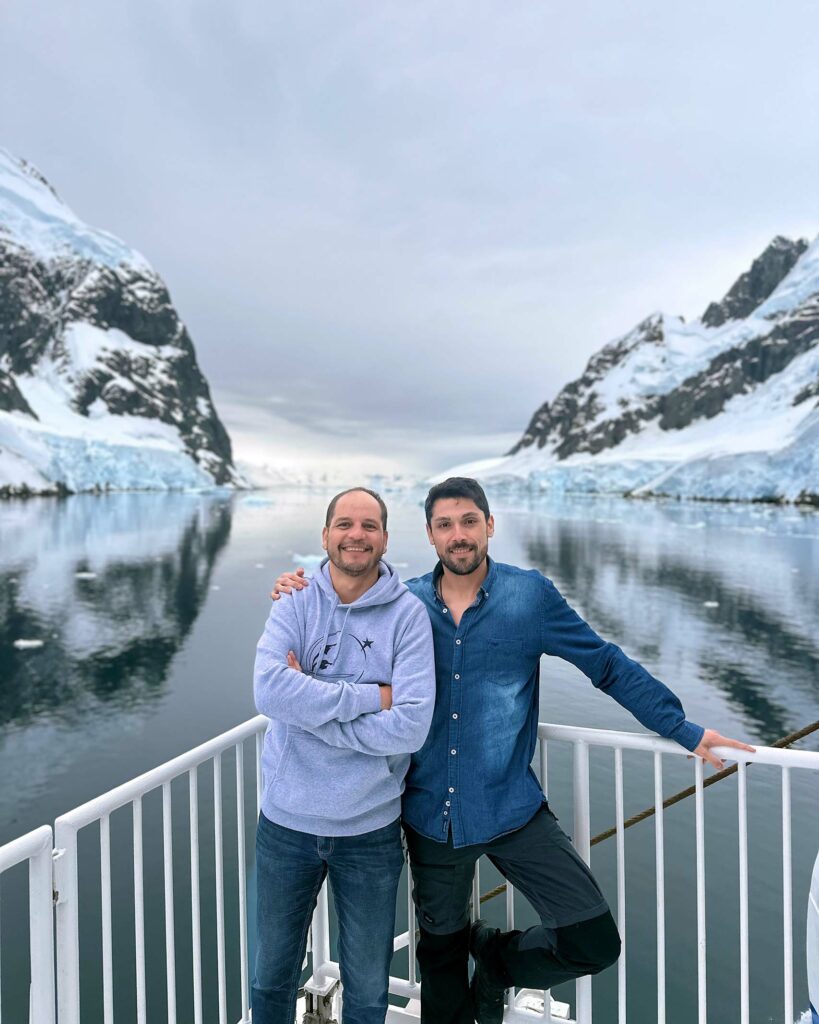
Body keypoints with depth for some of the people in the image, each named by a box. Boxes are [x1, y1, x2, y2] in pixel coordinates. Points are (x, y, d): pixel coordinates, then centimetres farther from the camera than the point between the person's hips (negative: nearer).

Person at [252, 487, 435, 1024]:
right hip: (286, 823, 2)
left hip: (371, 829, -1)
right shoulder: (295, 605, -6)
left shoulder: (408, 614, -12)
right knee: (272, 977, 24)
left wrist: (311, 706, -21)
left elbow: (411, 727, -21)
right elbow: (270, 690, -23)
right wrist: (372, 696, -24)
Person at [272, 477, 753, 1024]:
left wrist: (685, 730, -1)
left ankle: (495, 955, 24)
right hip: (432, 814, 1)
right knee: (441, 956, 19)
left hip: (512, 809, -1)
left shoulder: (531, 593, -7)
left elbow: (609, 665, -1)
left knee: (595, 943, -4)